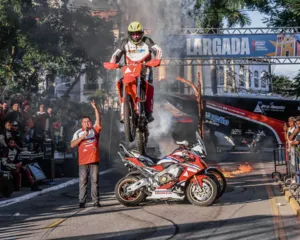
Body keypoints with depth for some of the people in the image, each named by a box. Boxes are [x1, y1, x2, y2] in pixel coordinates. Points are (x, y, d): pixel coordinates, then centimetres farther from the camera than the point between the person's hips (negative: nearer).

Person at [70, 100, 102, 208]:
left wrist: (95, 108, -17)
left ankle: (96, 201, 5)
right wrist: (82, 137, -12)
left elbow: (98, 119, -5)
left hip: (94, 160, 0)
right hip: (83, 162, 0)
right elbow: (72, 145, 0)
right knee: (82, 182, 0)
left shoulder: (95, 129, 10)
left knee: (95, 181, 2)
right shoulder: (78, 133, 10)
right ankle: (82, 201, 1)